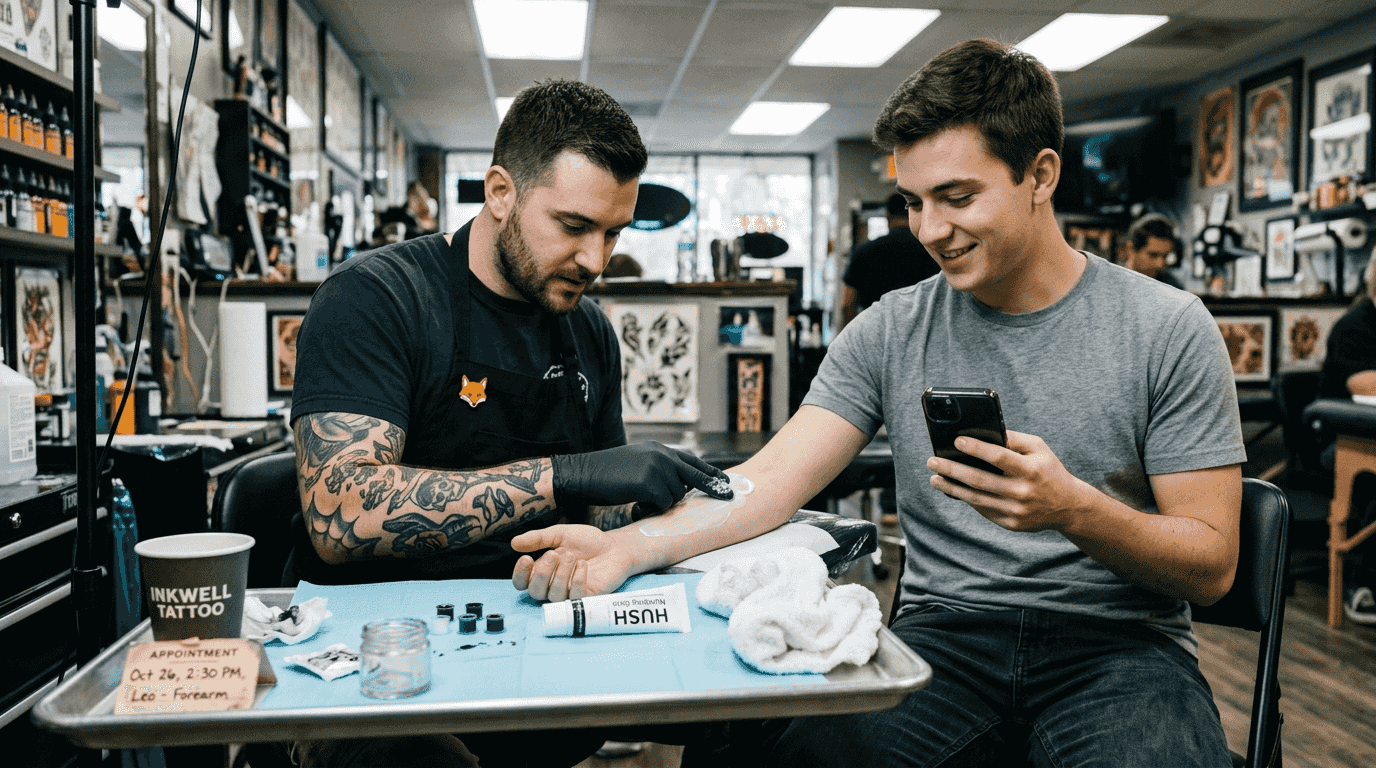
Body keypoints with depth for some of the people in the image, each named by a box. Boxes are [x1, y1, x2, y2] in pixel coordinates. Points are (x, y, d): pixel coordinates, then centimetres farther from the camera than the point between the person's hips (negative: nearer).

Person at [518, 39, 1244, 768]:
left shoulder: (1167, 328, -2)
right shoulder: (890, 331, 5)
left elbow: (1211, 566, -2)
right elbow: (770, 479, -2)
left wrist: (1075, 508, -23)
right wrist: (627, 545, -19)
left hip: (1118, 641, -1)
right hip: (945, 635, 1)